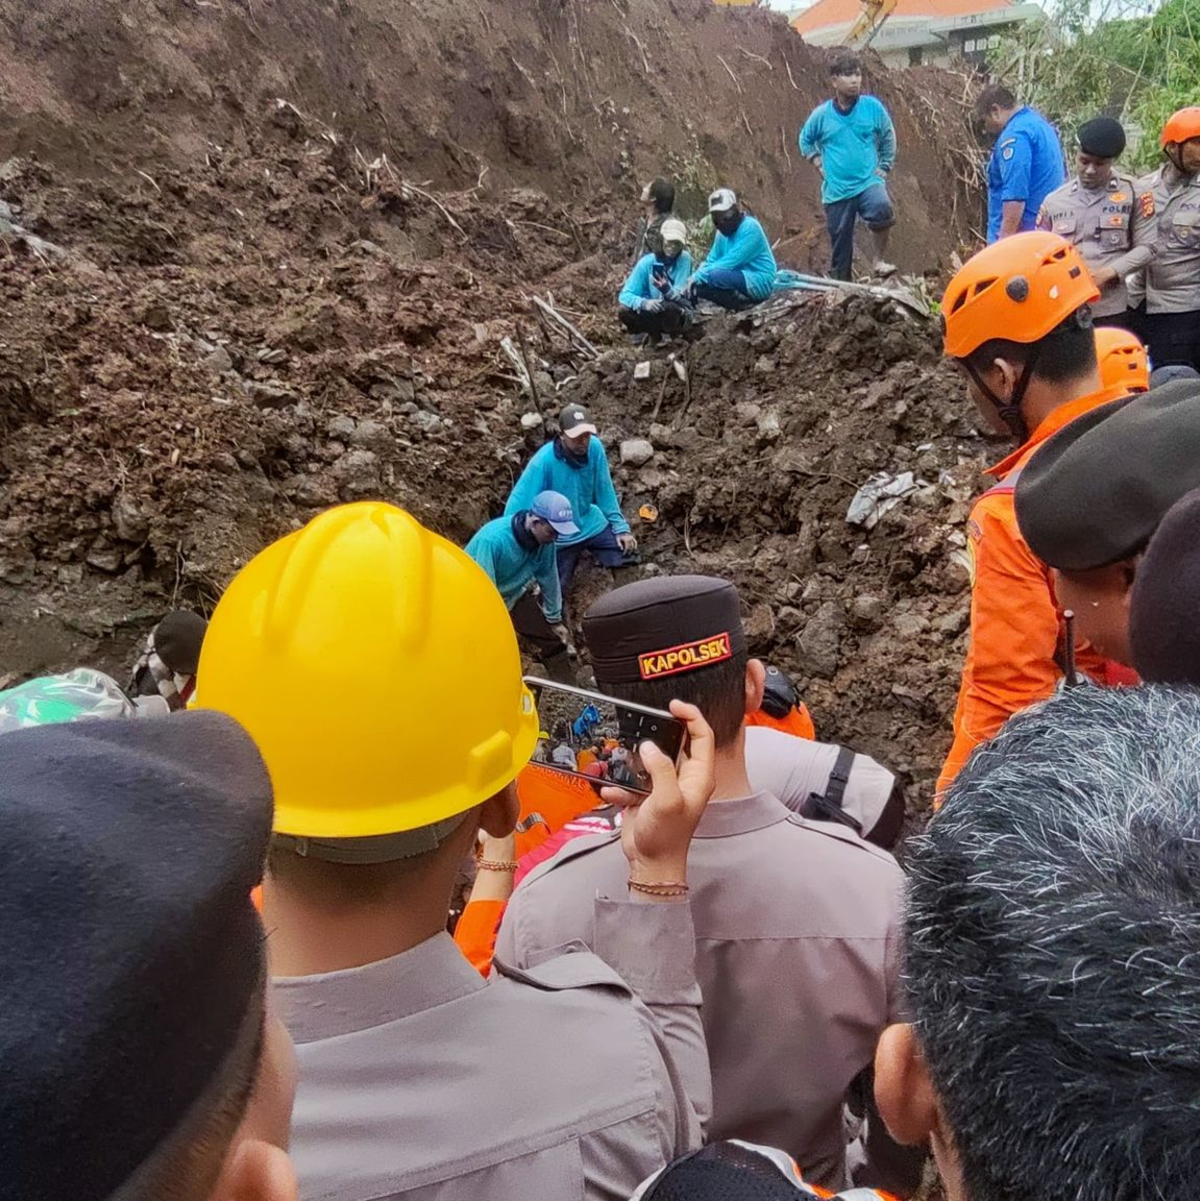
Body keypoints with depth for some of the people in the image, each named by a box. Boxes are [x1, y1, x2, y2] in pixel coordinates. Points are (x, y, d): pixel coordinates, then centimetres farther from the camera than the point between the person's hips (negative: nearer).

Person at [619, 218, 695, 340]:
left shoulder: (684, 259, -13)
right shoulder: (647, 262, -11)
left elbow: (678, 295, -21)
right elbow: (625, 295, -17)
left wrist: (667, 290, -45)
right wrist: (644, 303, -38)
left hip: (678, 314, -2)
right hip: (651, 312, 2)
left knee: (668, 307, -38)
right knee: (623, 310, -27)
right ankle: (654, 333, -3)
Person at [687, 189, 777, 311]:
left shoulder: (749, 227, -14)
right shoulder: (722, 233, 11)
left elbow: (731, 261, -22)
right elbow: (711, 262, 11)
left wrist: (699, 276, -23)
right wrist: (694, 278, -12)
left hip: (758, 282, -9)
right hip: (739, 280, 9)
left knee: (713, 276, -30)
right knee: (696, 286, -6)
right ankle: (741, 300, -9)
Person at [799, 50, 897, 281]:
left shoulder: (873, 107, -4)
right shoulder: (821, 114, -4)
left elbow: (888, 137, 11)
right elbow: (805, 140, 14)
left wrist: (884, 166, 6)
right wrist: (819, 164, 4)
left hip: (869, 181, -1)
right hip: (837, 189, 1)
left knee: (881, 208, -32)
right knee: (840, 243, 6)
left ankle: (880, 260, -16)